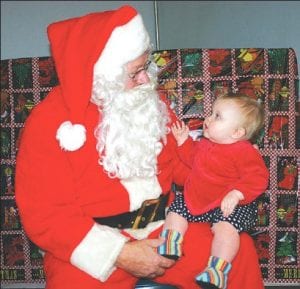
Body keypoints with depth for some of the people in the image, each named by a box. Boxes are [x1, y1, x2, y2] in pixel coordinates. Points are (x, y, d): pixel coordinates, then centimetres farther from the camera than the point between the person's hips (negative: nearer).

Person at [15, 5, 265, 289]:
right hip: (93, 247, -3)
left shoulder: (149, 102, 5)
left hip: (162, 230, 4)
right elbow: (42, 216, -13)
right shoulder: (49, 122, -11)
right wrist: (119, 254, -19)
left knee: (240, 250, -14)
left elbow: (180, 157, 17)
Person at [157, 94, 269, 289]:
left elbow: (259, 178, -28)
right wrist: (184, 141, 14)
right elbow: (192, 158, 28)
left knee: (225, 226, -32)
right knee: (176, 211, 4)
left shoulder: (244, 151, -19)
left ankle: (218, 269, -34)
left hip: (231, 204, -8)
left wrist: (236, 194, -39)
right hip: (197, 200, 8)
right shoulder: (204, 144, 6)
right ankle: (168, 245, 10)